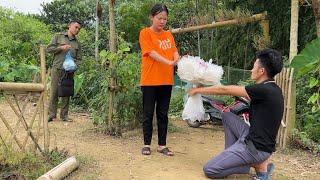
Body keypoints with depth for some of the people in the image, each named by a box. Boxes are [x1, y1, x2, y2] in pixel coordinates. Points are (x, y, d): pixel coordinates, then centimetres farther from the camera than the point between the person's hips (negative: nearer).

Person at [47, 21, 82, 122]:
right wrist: (61, 48, -9)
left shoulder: (77, 43, 17)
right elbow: (49, 49, 3)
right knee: (54, 92, -3)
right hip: (57, 69, -3)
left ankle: (64, 115, 12)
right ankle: (52, 114, 4)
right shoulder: (58, 37, 10)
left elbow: (78, 59, 15)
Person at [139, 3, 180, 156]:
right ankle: (147, 144, 18)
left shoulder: (168, 35, 14)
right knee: (148, 114, 5)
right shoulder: (145, 33, -2)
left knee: (163, 114, 9)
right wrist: (169, 62, -26)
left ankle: (162, 145, 18)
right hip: (149, 80, -4)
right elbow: (151, 53, -14)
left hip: (166, 80, 5)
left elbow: (174, 52, 5)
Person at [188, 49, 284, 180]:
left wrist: (198, 90, 0)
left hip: (256, 148, -9)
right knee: (226, 115, 18)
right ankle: (231, 157, 16)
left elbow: (224, 90, -13)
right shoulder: (272, 89, 6)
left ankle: (259, 165, -1)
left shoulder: (264, 90, -21)